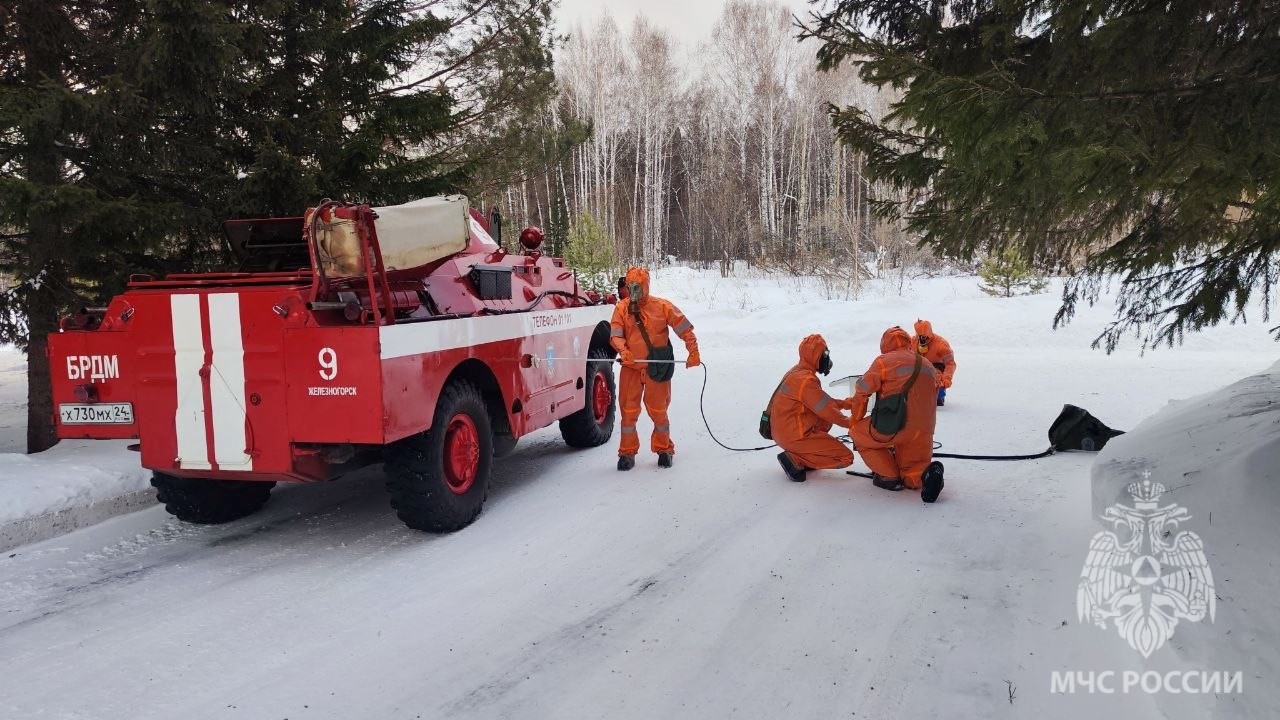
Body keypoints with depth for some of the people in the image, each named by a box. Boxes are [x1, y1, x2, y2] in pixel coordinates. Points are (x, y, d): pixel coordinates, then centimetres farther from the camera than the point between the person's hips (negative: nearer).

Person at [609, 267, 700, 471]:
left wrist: (693, 352, -6)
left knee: (658, 410, 5)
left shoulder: (662, 306, -3)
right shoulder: (621, 308, 3)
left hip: (657, 367, -2)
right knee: (628, 410, 3)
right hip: (631, 367, 2)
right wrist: (623, 351, -22)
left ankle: (664, 449, 25)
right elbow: (615, 335, -3)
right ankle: (627, 452, 17)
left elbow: (685, 329, -1)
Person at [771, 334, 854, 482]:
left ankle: (803, 455, 13)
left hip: (783, 429, 10)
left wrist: (844, 403, 12)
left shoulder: (798, 372, 10)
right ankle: (795, 460, -8)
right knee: (846, 458, -6)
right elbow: (827, 410, -19)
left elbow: (821, 400, 20)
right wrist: (850, 422, -5)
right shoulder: (805, 380, -22)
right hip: (795, 436, -10)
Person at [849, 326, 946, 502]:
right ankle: (925, 473, -14)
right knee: (910, 476, 22)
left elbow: (862, 391, 1)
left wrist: (856, 419, 17)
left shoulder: (884, 361, 0)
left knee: (858, 433, 21)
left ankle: (888, 476, 7)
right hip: (923, 433, 6)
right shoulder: (929, 367, 19)